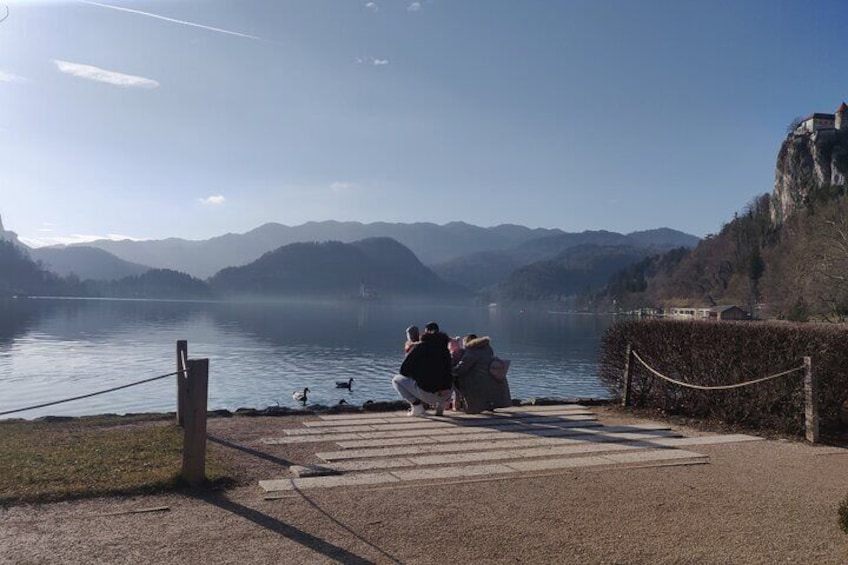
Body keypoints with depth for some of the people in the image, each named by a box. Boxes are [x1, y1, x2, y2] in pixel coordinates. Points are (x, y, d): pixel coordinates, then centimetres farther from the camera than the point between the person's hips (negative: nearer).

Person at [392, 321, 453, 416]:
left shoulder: (419, 347, 1)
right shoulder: (445, 349, 11)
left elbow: (403, 370, 3)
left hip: (425, 393, -4)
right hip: (444, 394, 4)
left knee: (396, 380, 15)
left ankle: (416, 405, 0)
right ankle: (440, 405, 14)